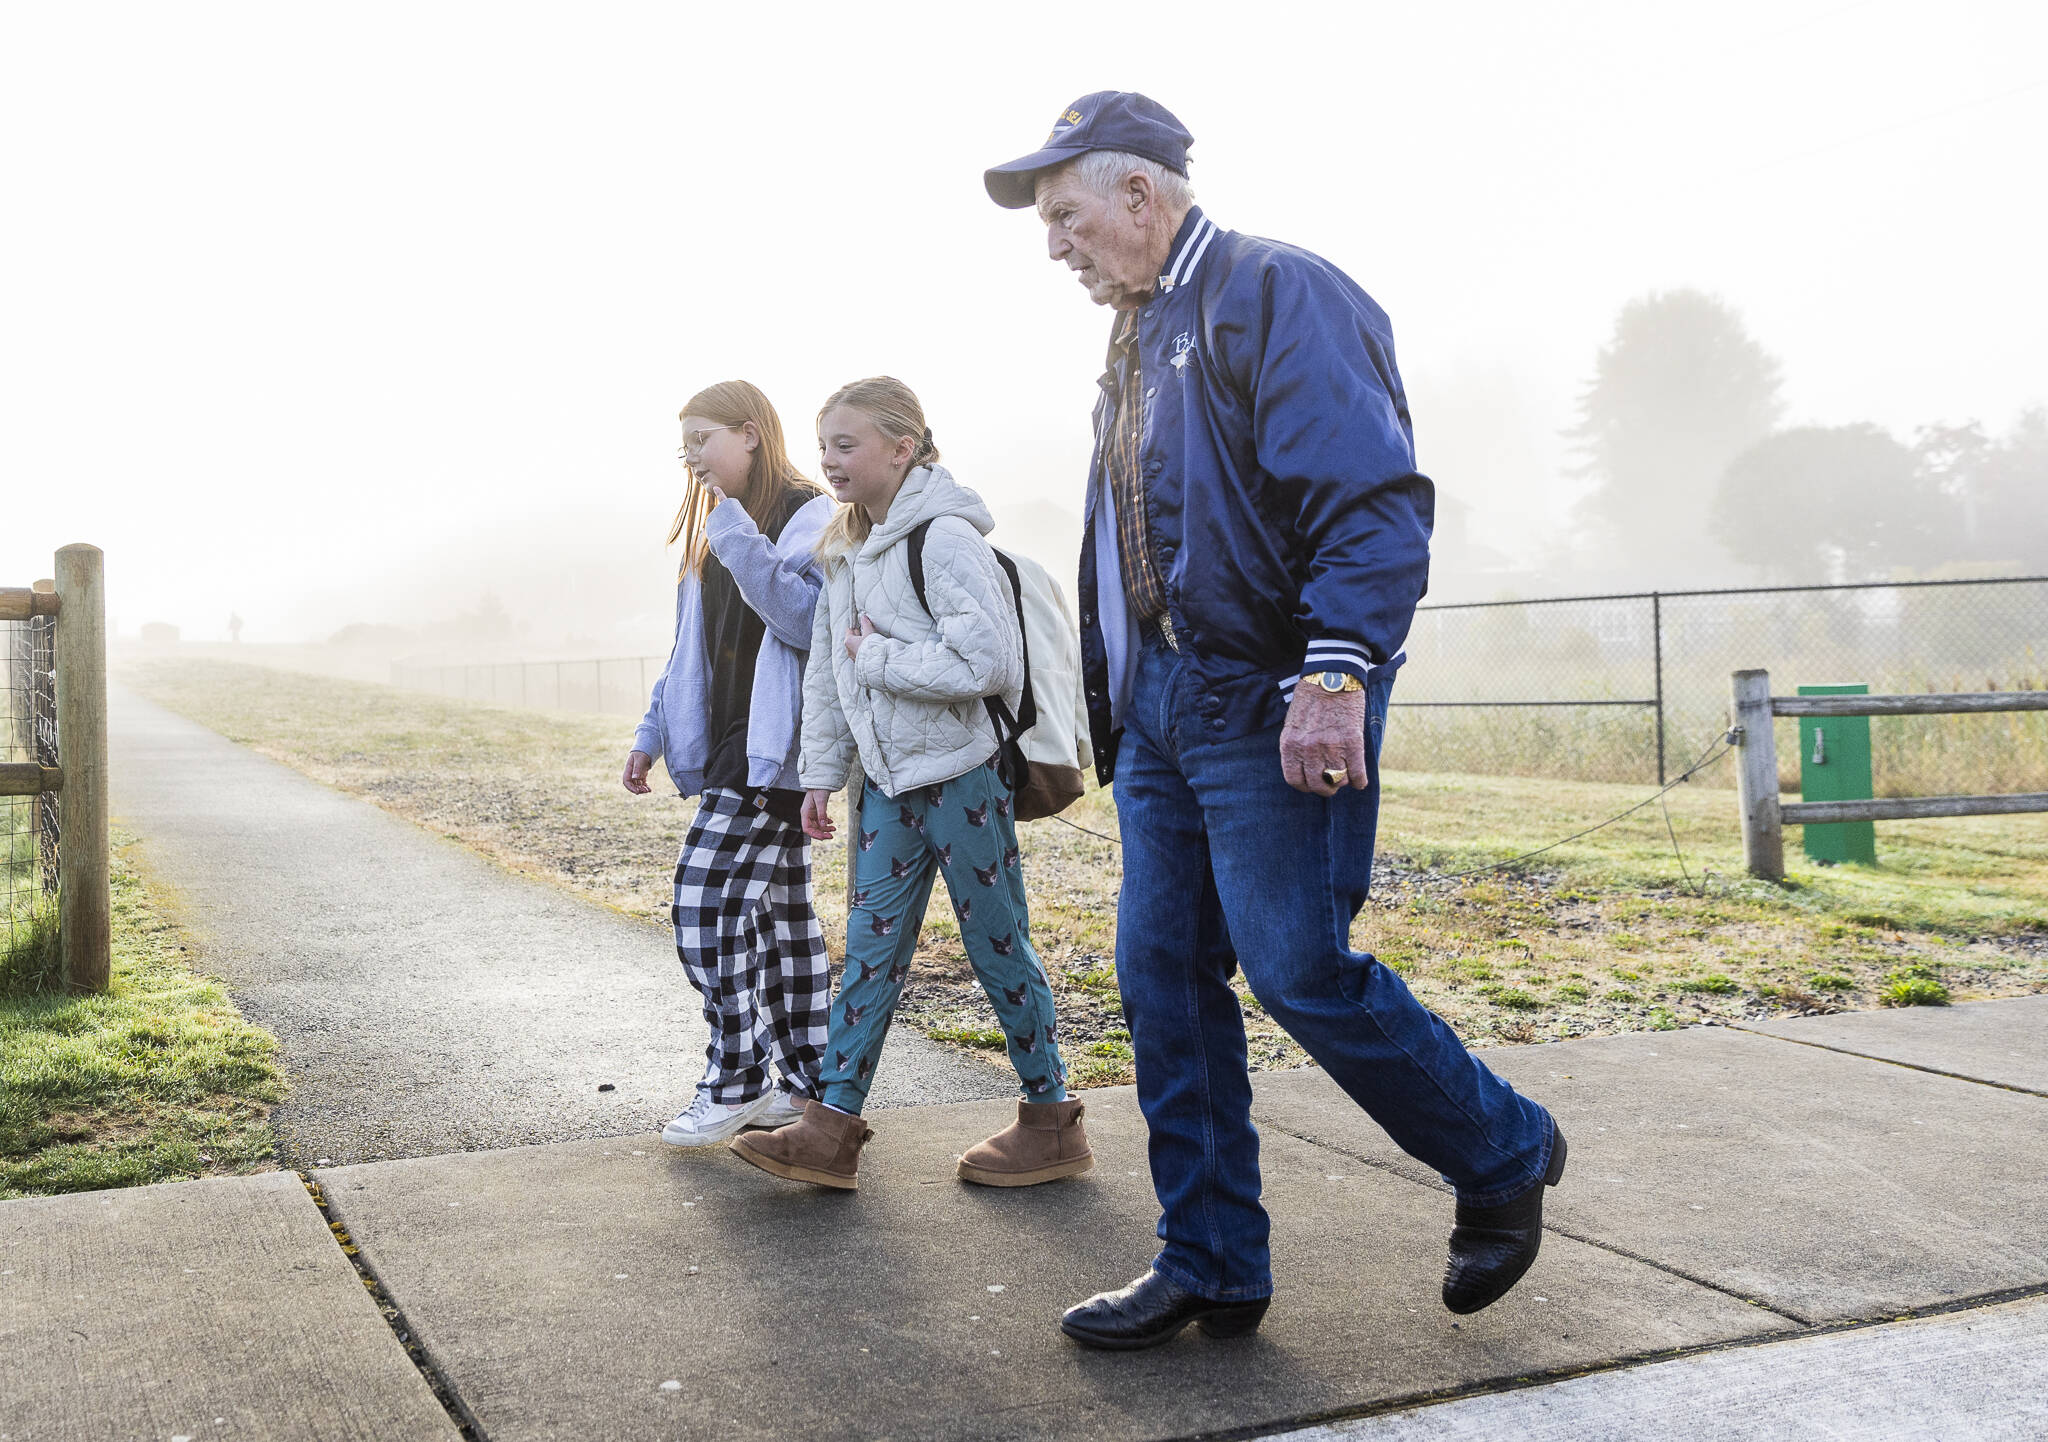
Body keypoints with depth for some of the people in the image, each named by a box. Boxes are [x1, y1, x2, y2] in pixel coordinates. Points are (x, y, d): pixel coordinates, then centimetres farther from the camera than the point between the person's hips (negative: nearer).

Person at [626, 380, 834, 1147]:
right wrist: (652, 733, 19)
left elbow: (806, 620, -24)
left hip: (774, 749, -9)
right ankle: (810, 1078, 18)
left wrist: (734, 532, -25)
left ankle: (735, 1082, 0)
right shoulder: (716, 527, 18)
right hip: (730, 750, 9)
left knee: (707, 897, -12)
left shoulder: (810, 517, -8)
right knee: (778, 905, 10)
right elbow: (690, 648, 23)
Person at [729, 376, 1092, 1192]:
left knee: (997, 944, 2)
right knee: (871, 949, 6)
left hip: (961, 775, -7)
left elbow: (984, 661, -24)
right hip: (887, 781, 8)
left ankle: (1051, 1123, 17)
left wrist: (878, 658, -16)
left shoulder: (945, 539, -14)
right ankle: (831, 1130, 8)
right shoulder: (844, 552, 12)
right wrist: (822, 773, 14)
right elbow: (826, 671, 17)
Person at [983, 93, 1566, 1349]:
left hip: (1268, 707, -9)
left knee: (1302, 971, -8)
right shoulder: (1140, 335, 20)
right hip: (1161, 711, 9)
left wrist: (1334, 678, -28)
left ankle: (1504, 1154, 18)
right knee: (1165, 977, 7)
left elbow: (1373, 502, -19)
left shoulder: (1279, 294, -8)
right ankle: (1211, 1269, 18)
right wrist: (1115, 708, 19)